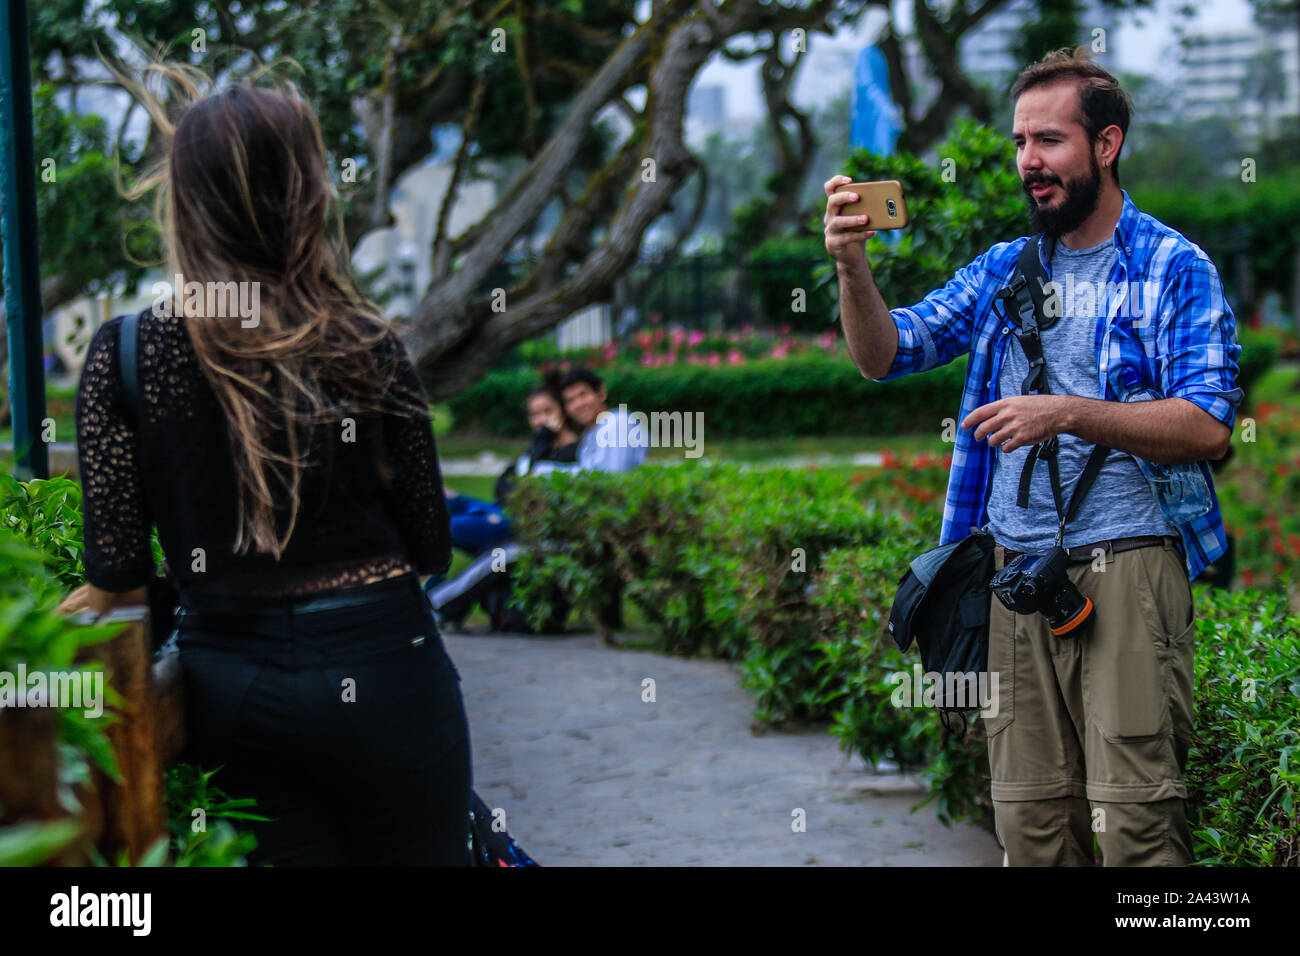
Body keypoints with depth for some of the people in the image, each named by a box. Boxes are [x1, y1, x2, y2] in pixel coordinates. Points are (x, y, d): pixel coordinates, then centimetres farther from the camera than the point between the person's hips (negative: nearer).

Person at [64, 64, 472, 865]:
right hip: (378, 669, -1)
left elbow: (117, 579, -5)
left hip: (230, 686, 1)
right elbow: (429, 548, 0)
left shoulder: (124, 356, -6)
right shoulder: (367, 349, -6)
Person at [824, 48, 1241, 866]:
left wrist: (1069, 414, -18)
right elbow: (886, 355, 10)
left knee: (1133, 812, -10)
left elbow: (1207, 426, -9)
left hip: (1126, 563, -5)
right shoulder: (1003, 270, 17)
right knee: (1029, 813, 5)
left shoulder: (1173, 268, 1)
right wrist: (854, 268, -9)